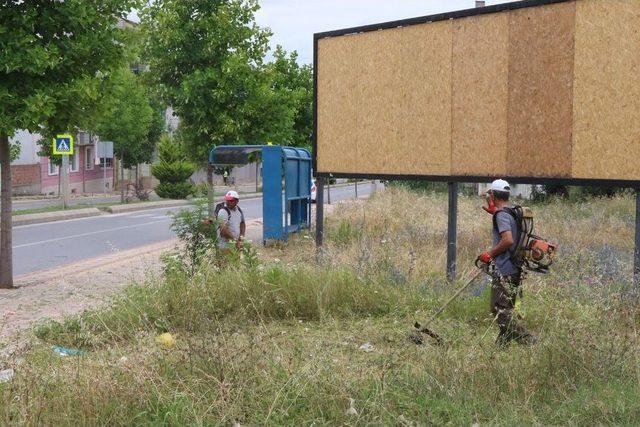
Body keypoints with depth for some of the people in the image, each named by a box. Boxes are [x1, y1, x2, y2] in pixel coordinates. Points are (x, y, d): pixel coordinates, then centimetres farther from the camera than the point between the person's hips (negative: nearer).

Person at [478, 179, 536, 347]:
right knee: (507, 308, 15)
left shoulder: (501, 215, -15)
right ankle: (501, 343, 22)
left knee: (500, 310, -6)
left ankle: (527, 340, -13)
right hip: (515, 268, 10)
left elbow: (508, 240, -26)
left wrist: (490, 254, -13)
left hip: (504, 271, -10)